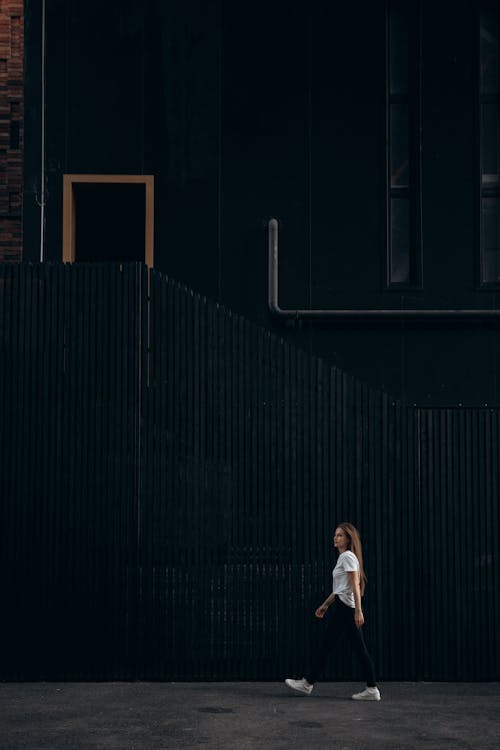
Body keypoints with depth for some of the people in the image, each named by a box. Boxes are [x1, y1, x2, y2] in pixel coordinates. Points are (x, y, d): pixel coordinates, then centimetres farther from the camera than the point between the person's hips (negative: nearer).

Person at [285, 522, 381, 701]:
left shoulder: (348, 557, -11)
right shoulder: (343, 557, 19)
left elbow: (355, 586, -18)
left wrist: (358, 611, -23)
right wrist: (325, 604, 26)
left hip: (344, 607, -10)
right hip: (345, 607, 10)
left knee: (326, 646, -1)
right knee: (360, 649, 4)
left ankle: (307, 684, 8)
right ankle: (372, 689, 1)